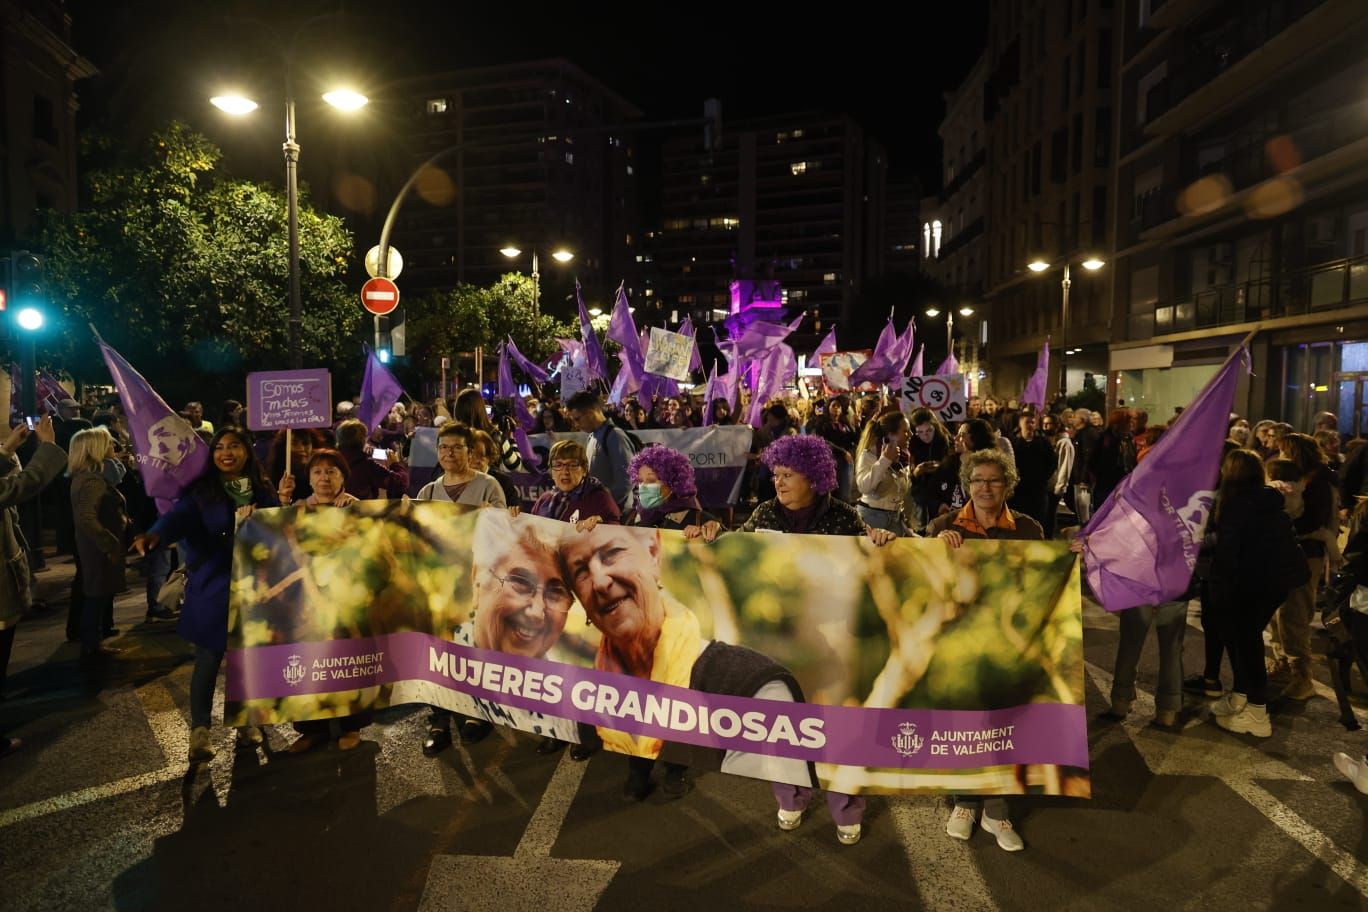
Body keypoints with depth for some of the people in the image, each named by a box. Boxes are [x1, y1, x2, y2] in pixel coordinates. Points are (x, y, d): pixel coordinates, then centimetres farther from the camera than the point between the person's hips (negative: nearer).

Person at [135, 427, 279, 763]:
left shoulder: (264, 491, 5)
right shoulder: (201, 489, -4)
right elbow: (180, 514, -23)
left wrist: (284, 501, -14)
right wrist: (156, 534, -43)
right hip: (212, 587, -2)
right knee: (208, 661, 4)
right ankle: (199, 730, 19)